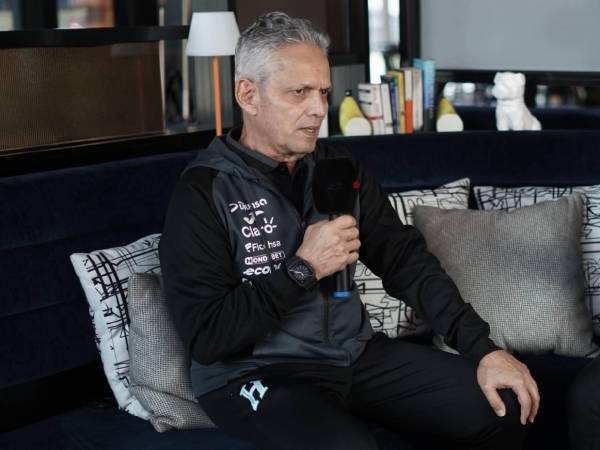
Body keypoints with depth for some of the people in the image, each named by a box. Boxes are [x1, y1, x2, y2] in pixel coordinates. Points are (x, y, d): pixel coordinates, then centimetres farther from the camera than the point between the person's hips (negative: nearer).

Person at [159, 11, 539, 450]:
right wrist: (303, 268, -19)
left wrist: (483, 348, -6)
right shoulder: (204, 191, -13)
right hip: (253, 374, -6)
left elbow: (405, 260, 4)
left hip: (354, 353, 6)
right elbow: (206, 336, -17)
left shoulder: (338, 166, 6)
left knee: (505, 406, -4)